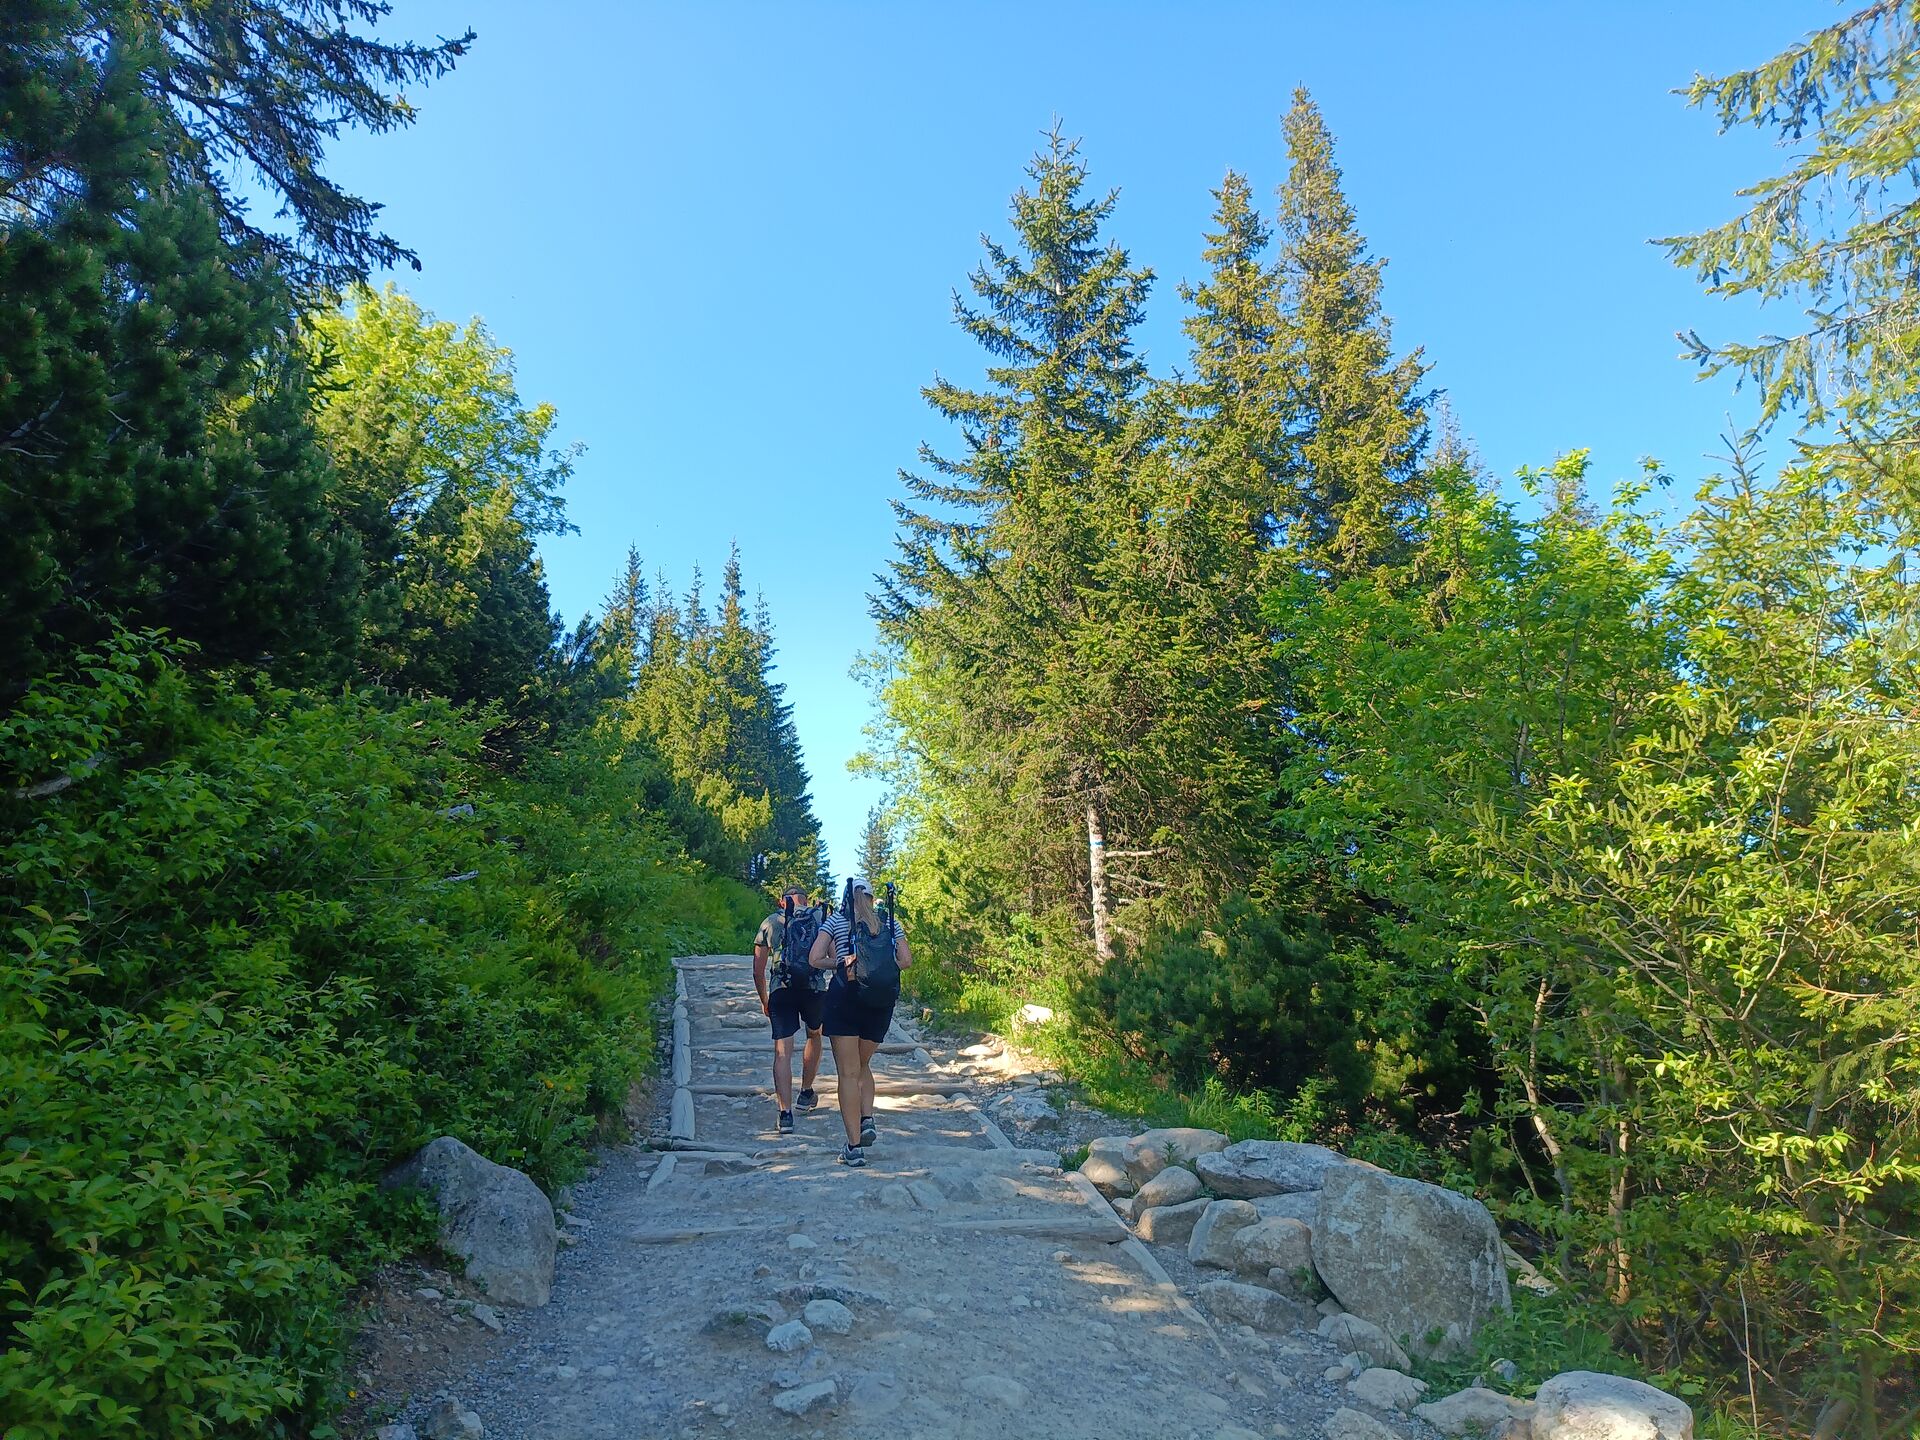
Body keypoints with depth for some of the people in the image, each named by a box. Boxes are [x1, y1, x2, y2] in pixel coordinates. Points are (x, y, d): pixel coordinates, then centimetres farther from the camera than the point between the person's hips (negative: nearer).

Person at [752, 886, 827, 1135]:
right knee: (814, 1036, 26)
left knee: (782, 1052, 2)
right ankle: (806, 1094, 36)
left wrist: (764, 1001, 27)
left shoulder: (769, 922, 14)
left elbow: (758, 970, 15)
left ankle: (785, 1115, -5)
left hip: (780, 991, 0)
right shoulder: (820, 916, 11)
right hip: (815, 988, 0)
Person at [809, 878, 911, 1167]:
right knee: (863, 1066, 22)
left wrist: (840, 963, 12)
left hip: (845, 997, -3)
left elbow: (815, 959, -5)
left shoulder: (836, 921, 4)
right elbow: (906, 960, 3)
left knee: (848, 1073, 1)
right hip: (881, 1002, 3)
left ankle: (854, 1147, -4)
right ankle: (867, 1121, 2)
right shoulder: (890, 921, 10)